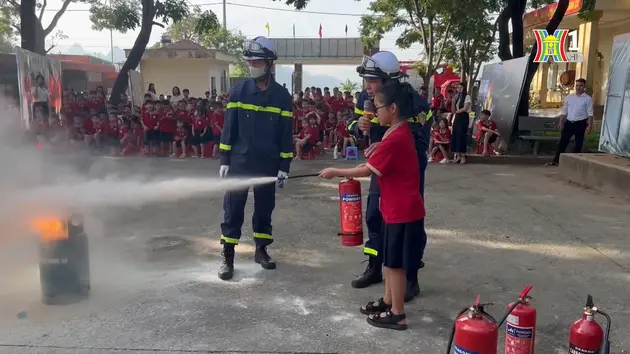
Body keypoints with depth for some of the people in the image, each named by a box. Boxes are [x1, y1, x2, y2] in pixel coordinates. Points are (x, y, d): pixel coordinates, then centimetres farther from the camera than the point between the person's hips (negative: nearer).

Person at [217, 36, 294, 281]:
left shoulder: (282, 96, 0)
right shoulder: (238, 92, 0)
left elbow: (286, 134, 1)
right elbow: (228, 128, 1)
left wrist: (284, 166, -1)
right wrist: (224, 160, -3)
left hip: (268, 165, 1)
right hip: (239, 162, -1)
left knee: (264, 208, 12)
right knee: (233, 209, 1)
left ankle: (261, 250, 28)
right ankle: (227, 257, 10)